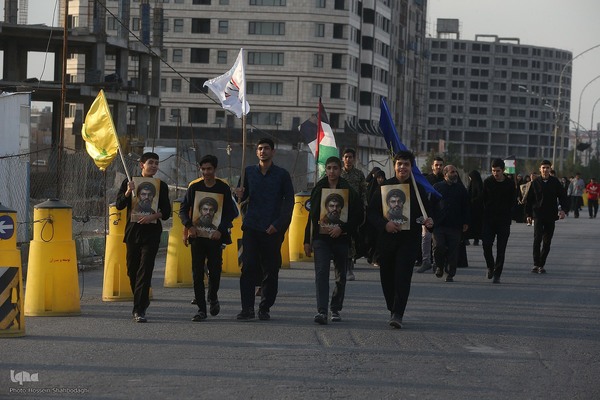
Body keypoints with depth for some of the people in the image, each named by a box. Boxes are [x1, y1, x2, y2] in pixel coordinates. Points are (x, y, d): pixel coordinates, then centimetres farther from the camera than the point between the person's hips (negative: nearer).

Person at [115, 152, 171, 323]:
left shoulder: (161, 186, 7)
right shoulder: (129, 182, 8)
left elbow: (166, 212, 4)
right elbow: (119, 205, 0)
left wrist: (153, 216, -15)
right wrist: (128, 192, -17)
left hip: (152, 232, -2)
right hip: (133, 230, 2)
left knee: (145, 270, -12)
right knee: (132, 269, 9)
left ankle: (139, 310, -16)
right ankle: (142, 301, 31)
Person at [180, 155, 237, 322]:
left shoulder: (224, 188, 3)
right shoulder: (194, 187, 5)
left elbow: (230, 213, 3)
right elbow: (183, 209, 7)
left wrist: (221, 230, -11)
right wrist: (189, 226, -10)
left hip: (215, 237, -1)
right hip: (197, 236, 1)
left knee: (215, 270, -3)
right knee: (197, 273, -2)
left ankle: (213, 298, 27)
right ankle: (201, 309, 3)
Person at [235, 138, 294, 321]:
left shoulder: (282, 175, 3)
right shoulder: (249, 171, 10)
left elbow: (289, 202, 2)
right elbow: (243, 196, 15)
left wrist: (278, 224, -7)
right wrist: (240, 195, -10)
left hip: (272, 230, -1)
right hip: (251, 228, 1)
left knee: (271, 270, 1)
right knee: (248, 268, -7)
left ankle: (265, 308, 10)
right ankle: (247, 308, -7)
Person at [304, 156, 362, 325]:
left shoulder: (349, 190, 0)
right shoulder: (318, 189, 7)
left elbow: (358, 216, -2)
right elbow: (312, 216, 11)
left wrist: (342, 228, -15)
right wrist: (307, 240, 9)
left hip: (341, 239, 0)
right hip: (321, 238, 0)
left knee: (340, 276, 8)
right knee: (321, 272, -14)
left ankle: (336, 309, 22)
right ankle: (322, 311, -22)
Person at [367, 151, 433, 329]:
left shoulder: (418, 189, 6)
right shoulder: (384, 187, 4)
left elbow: (427, 212, 11)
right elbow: (371, 213, 1)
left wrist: (429, 222, -12)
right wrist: (385, 224, -18)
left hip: (409, 239, -2)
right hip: (387, 239, 2)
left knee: (403, 277, -14)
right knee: (387, 278, 8)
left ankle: (398, 314, -17)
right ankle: (393, 310, 27)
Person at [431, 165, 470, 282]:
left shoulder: (461, 188, 12)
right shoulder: (437, 187, 7)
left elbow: (466, 207, 13)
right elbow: (430, 204, 8)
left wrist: (465, 222, 6)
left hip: (455, 226, 1)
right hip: (439, 224, -1)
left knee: (453, 250, 0)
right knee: (439, 246, -12)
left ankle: (450, 274, 10)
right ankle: (439, 266, 14)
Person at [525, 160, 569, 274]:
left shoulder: (555, 182, 4)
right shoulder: (535, 183, 2)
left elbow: (562, 196, 5)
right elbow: (529, 199, 7)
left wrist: (563, 209, -11)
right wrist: (528, 214, 2)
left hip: (551, 216, 2)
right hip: (538, 216, -2)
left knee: (547, 242, 5)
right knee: (537, 238, -15)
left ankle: (541, 264, 14)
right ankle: (536, 264, -11)